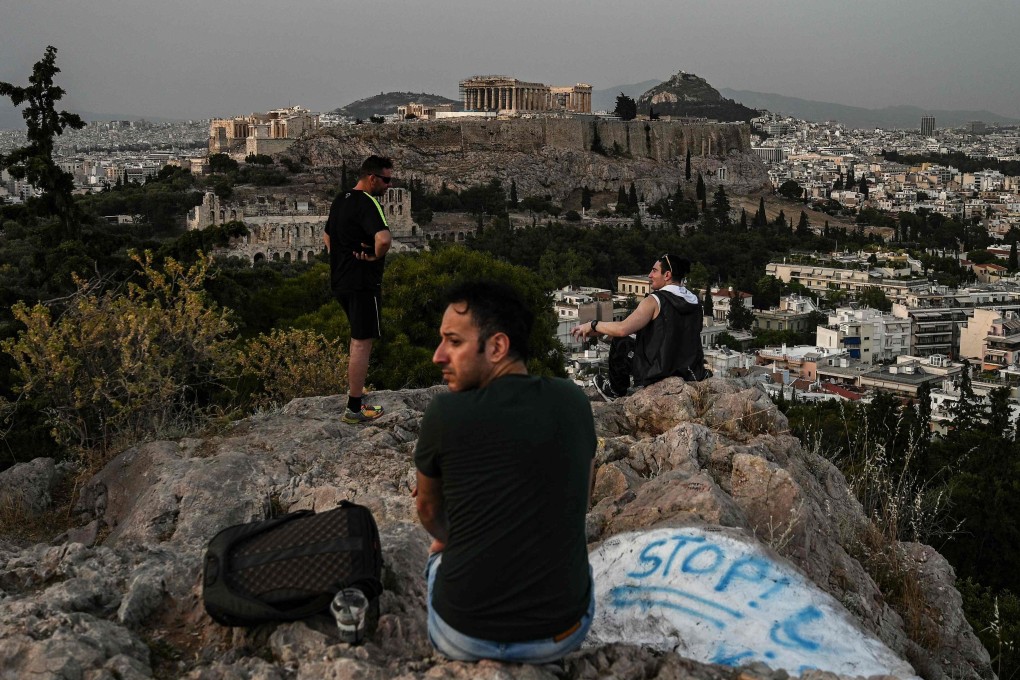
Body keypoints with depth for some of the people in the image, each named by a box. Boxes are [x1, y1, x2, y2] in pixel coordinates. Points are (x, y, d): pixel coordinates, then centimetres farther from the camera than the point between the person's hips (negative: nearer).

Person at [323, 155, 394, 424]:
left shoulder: (340, 200, 12)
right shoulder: (367, 204, -18)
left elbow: (327, 237, 26)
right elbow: (384, 239, -35)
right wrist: (376, 257, -16)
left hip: (339, 280, 9)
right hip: (362, 282, -9)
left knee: (358, 335, 26)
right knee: (362, 343, -3)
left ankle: (354, 385, 38)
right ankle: (354, 408, 1)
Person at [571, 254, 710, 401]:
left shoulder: (655, 301, -16)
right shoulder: (695, 302, 5)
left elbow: (622, 329, -25)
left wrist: (592, 325, -9)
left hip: (659, 374, -7)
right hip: (692, 373, 7)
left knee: (621, 342, 13)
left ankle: (616, 391, 27)